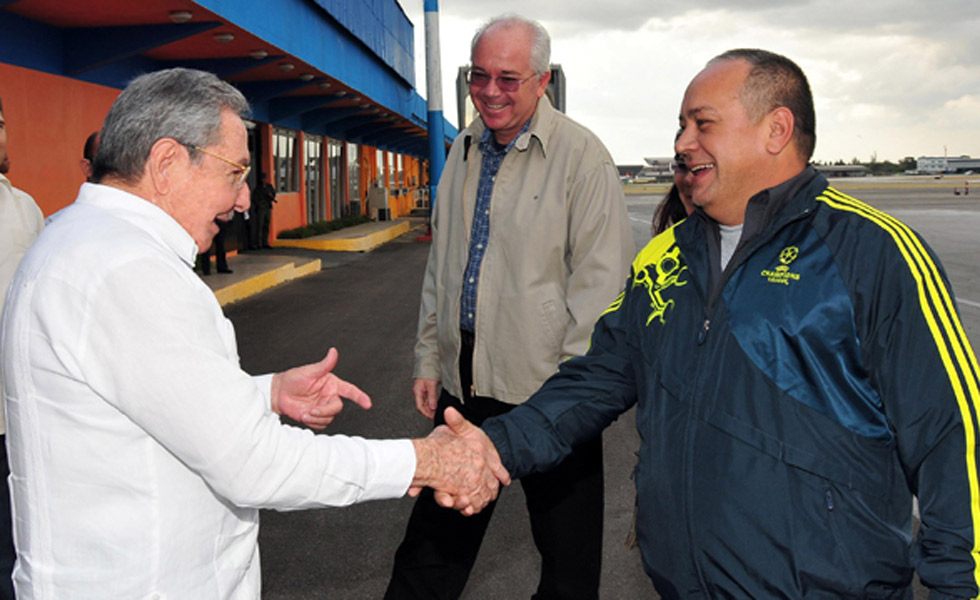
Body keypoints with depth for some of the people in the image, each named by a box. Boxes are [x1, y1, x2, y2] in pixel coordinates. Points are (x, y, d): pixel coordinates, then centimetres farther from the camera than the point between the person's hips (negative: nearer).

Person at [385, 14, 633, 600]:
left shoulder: (581, 155, -9)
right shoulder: (463, 151, 10)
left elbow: (601, 282, -11)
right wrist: (429, 358, 13)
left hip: (547, 393, -5)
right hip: (463, 382, 6)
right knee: (432, 546, 18)